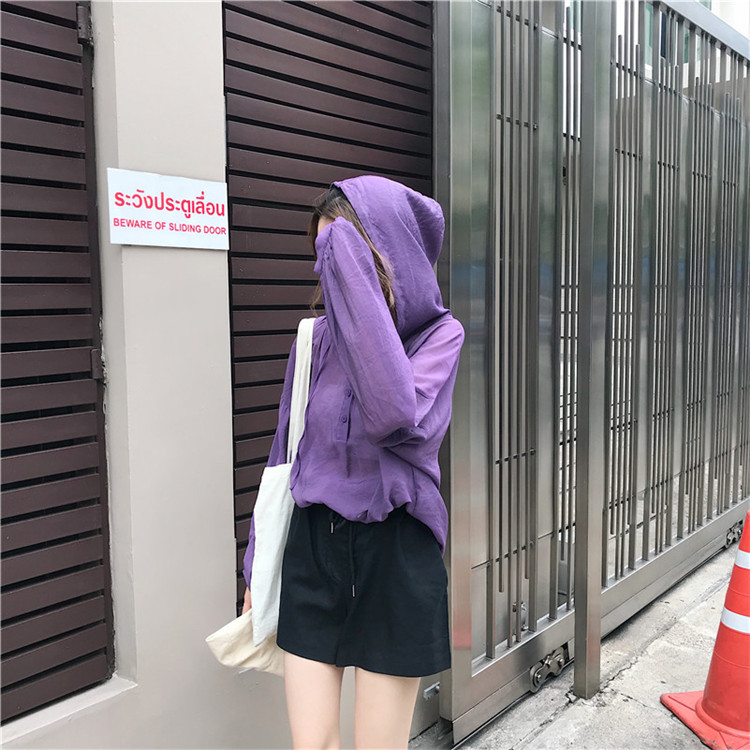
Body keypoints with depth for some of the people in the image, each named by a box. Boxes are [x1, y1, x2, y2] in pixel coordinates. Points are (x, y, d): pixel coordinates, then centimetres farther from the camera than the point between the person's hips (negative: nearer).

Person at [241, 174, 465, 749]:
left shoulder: (440, 334, -7)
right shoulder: (317, 337, 4)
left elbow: (395, 415, -30)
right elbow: (287, 453, 12)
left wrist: (353, 270, -27)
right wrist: (260, 565, 16)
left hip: (393, 557, -3)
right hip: (312, 551, 4)